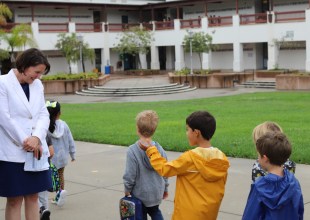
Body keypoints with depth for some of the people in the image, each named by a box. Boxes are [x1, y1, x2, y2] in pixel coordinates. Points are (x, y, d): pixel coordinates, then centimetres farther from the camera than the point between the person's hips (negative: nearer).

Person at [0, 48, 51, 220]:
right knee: (14, 200, 3)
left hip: (35, 151, 6)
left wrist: (36, 138, -13)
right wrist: (25, 142, -15)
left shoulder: (37, 85, 10)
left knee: (33, 196, 10)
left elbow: (44, 114, 5)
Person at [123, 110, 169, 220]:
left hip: (140, 194, -4)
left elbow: (130, 175, -18)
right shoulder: (159, 148, -9)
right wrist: (165, 188, 16)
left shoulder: (133, 150, -22)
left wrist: (127, 189, 0)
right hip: (157, 192, 4)